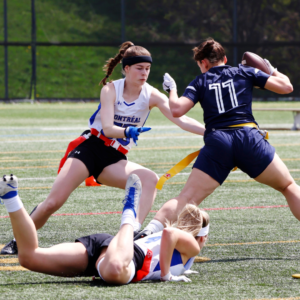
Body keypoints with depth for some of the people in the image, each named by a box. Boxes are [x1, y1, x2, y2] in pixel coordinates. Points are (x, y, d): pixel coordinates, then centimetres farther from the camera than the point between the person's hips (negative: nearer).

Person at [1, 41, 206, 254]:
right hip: (89, 148, -3)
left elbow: (180, 119, -16)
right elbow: (107, 128, -21)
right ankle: (18, 242, 5)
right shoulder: (111, 90, -9)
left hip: (115, 159, 3)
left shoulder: (152, 96, -5)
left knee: (151, 179, -26)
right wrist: (127, 131, -42)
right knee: (54, 202, -14)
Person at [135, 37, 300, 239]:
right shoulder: (245, 73, 18)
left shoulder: (200, 82, 16)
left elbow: (177, 109, 3)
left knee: (188, 198, -2)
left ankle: (150, 231, -18)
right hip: (249, 136, 0)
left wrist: (172, 90, 22)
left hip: (217, 141, 0)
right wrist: (272, 71, 35)